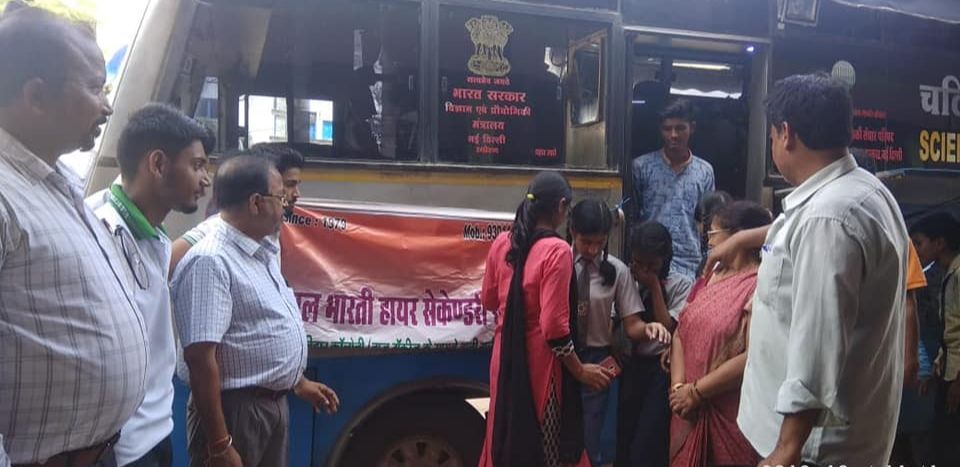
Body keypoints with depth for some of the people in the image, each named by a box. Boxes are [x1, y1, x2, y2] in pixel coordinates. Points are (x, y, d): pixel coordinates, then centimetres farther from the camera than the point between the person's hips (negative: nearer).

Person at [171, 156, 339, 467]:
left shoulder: (263, 253, 8)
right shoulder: (210, 261, -21)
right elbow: (200, 357, -25)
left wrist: (298, 382, 22)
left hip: (274, 403, 9)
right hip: (236, 409, -9)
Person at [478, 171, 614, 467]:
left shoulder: (501, 243, 0)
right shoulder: (557, 251, -19)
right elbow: (554, 327, -20)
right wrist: (580, 370, -8)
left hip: (506, 356, 6)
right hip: (540, 362, -6)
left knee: (508, 437, 20)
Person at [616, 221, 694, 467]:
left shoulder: (681, 284, -3)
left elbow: (667, 329, -10)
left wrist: (654, 286, -10)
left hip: (661, 368, -3)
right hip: (632, 364, 3)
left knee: (647, 447, -7)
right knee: (624, 439, 8)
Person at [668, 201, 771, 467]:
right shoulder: (710, 278, 11)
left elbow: (753, 357, -22)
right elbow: (681, 332, 7)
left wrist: (696, 391, -15)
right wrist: (678, 386, -7)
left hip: (733, 415, -7)